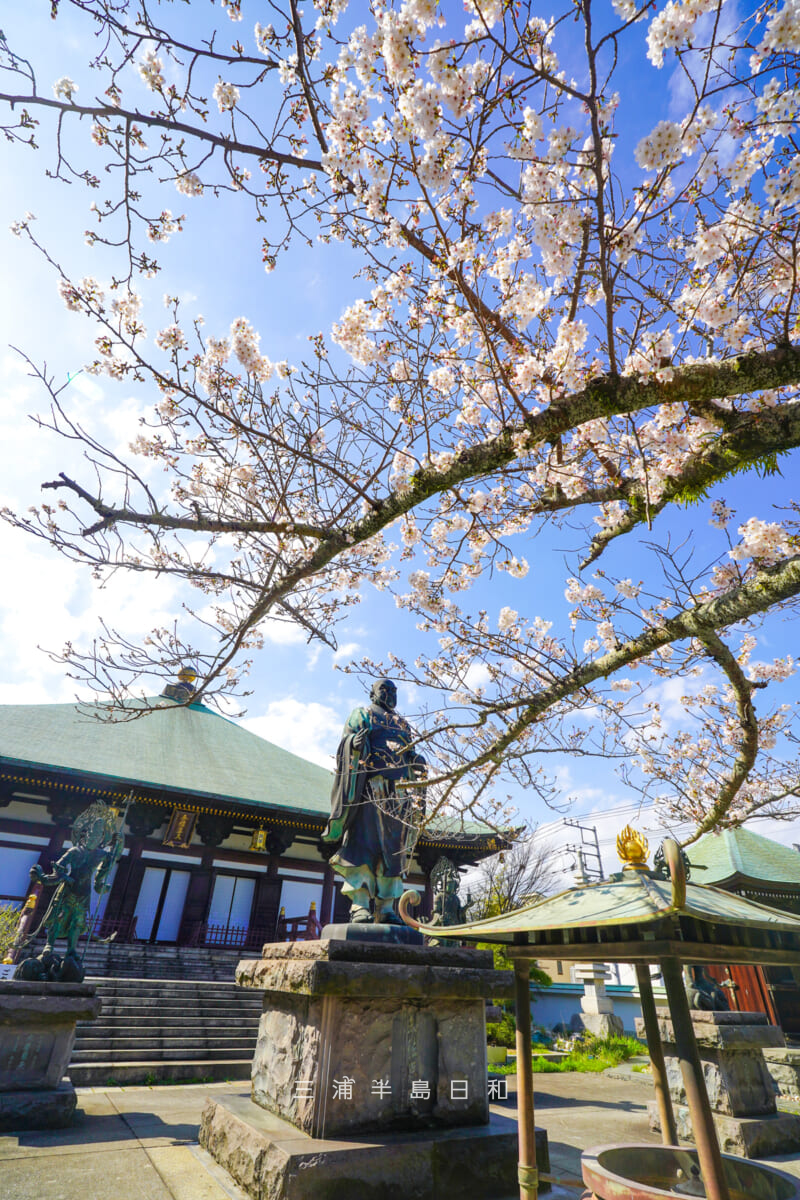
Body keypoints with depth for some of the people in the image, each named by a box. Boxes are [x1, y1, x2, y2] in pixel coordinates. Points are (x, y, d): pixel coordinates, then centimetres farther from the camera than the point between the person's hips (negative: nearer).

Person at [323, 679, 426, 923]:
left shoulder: (403, 724, 28)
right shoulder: (362, 713, 13)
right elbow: (347, 743, 2)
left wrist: (418, 765, 6)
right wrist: (354, 743, -19)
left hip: (400, 791, 5)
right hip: (370, 785, -5)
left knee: (394, 848, 1)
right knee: (364, 842, -12)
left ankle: (385, 908, 4)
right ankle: (360, 904, -11)